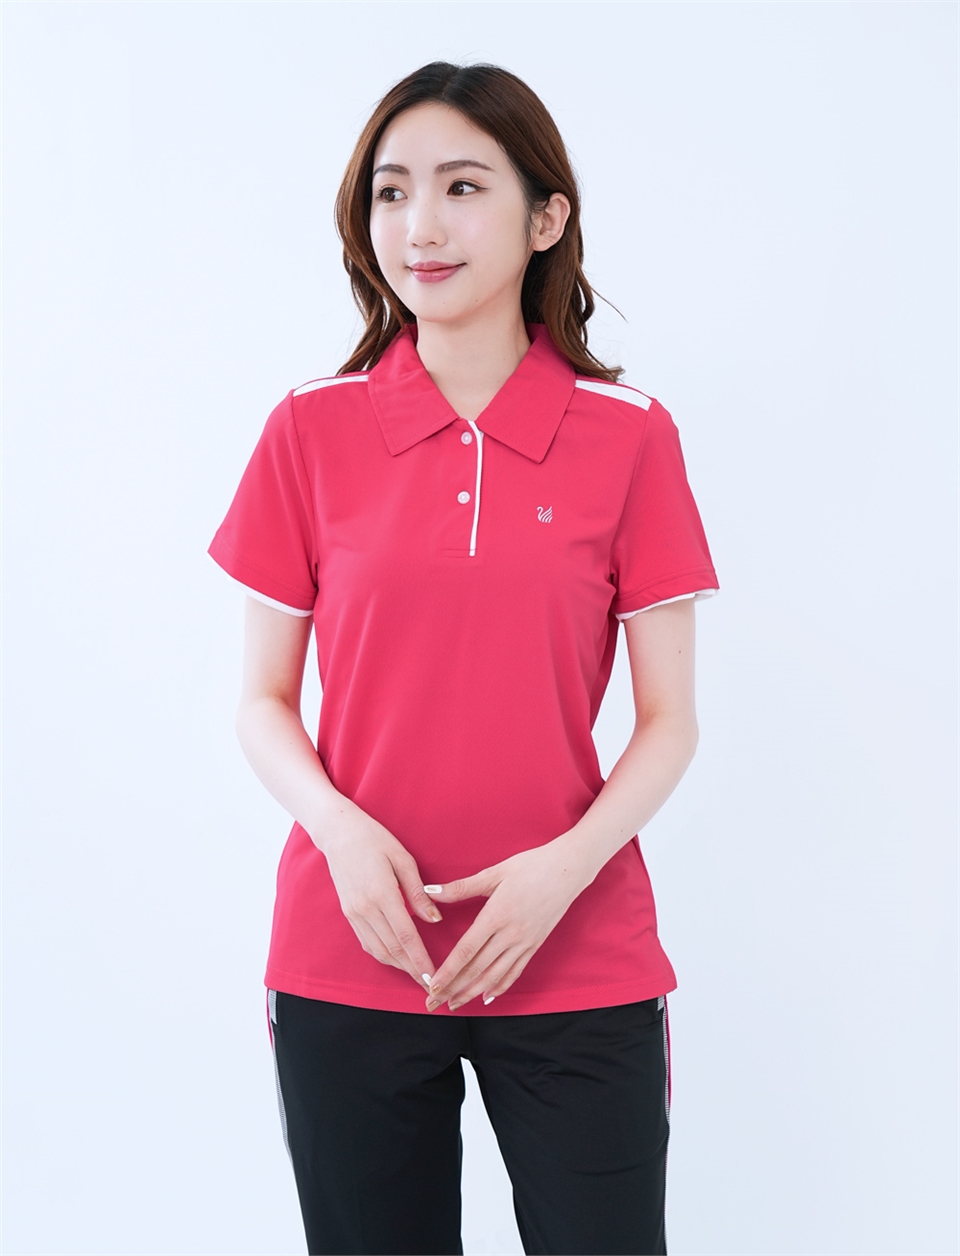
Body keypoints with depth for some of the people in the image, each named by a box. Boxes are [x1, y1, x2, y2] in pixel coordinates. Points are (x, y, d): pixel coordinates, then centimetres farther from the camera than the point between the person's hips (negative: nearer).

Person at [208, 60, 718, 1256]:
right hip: (349, 958, 1)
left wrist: (568, 865, -15)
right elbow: (263, 699, 4)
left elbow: (670, 719, 0)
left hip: (578, 960, 0)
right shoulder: (311, 429, 1)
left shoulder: (627, 436, -1)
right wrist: (340, 828, -14)